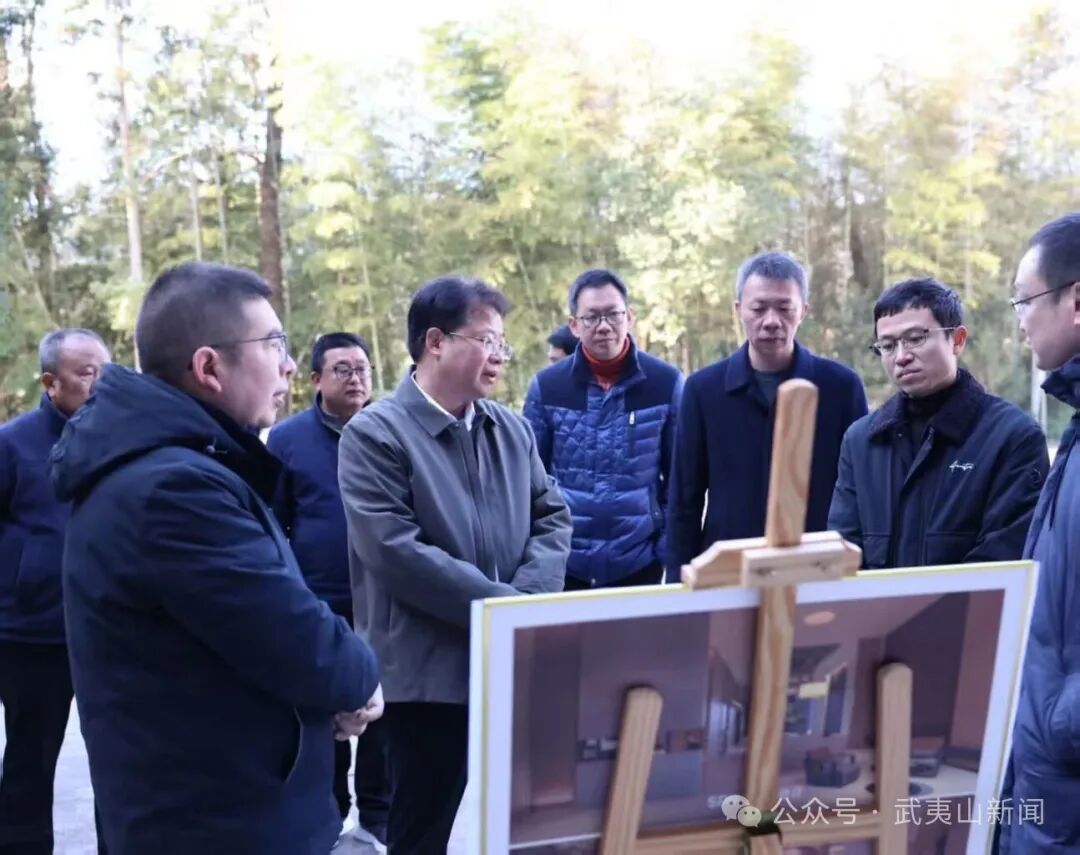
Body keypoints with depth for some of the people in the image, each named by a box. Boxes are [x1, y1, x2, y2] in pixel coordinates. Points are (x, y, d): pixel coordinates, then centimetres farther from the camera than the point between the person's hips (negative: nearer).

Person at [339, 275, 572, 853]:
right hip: (431, 673, -6)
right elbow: (398, 552, -19)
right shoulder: (374, 435, -10)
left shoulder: (511, 429, 10)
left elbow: (552, 517, 8)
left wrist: (527, 600, -11)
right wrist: (505, 607, -18)